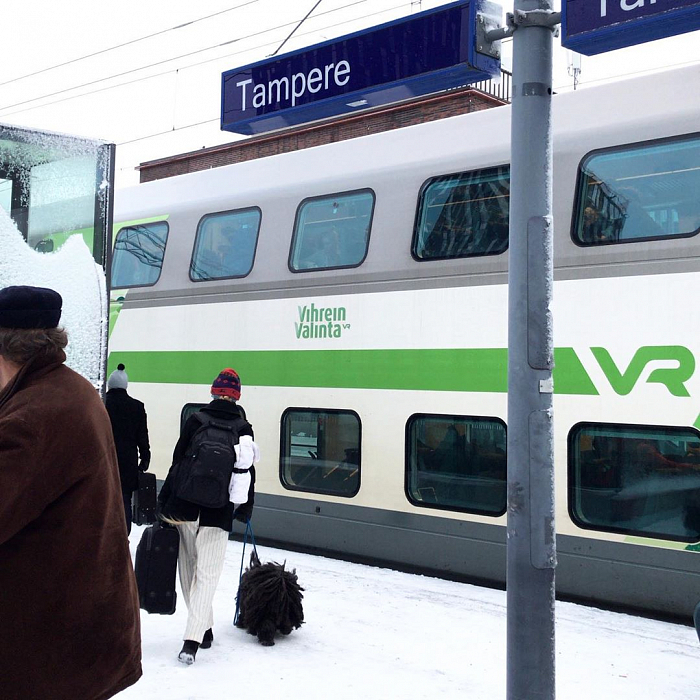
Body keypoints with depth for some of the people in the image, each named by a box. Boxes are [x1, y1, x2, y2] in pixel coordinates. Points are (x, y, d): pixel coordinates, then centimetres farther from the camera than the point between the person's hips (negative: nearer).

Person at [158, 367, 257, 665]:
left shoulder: (195, 421, 0)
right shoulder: (243, 428, 1)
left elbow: (177, 462, -1)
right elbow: (247, 472, 4)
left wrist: (164, 503, 6)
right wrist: (245, 510, 15)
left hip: (184, 508, 1)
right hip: (218, 514, -1)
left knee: (189, 570, 15)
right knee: (207, 573, 0)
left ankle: (203, 629, 24)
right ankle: (193, 639, -11)